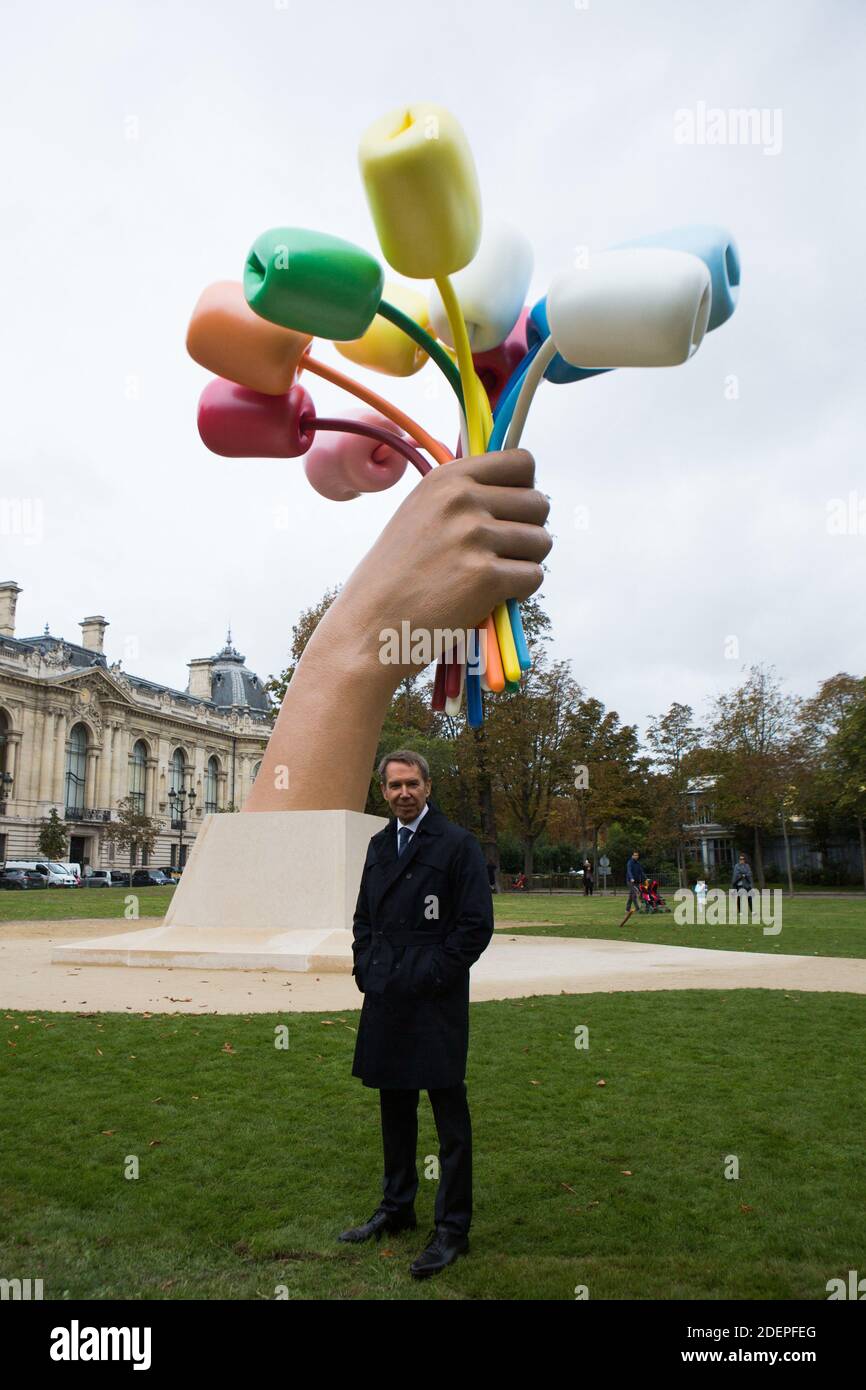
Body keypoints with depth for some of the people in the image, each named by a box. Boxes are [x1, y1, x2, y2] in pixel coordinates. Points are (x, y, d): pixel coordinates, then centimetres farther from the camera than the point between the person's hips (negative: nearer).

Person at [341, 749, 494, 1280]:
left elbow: (477, 924, -12)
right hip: (385, 998, 7)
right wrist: (364, 968, 8)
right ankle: (397, 1207, 35)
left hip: (435, 1001, -7)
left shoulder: (458, 844, -9)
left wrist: (431, 976, -14)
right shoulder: (379, 844, 13)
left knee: (450, 1116, 2)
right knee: (394, 1108, 19)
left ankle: (453, 1230, 14)